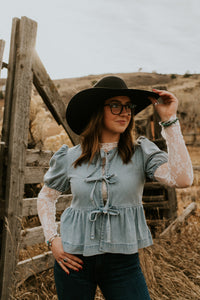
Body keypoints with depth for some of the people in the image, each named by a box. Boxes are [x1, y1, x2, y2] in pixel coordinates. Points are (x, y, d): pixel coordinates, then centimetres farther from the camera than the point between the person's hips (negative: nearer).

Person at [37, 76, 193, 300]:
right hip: (74, 259, 1)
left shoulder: (141, 153, -4)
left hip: (122, 262, 0)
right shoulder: (70, 158, -1)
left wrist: (169, 120, -19)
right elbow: (45, 197, 13)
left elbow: (182, 179, -21)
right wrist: (52, 239, 1)